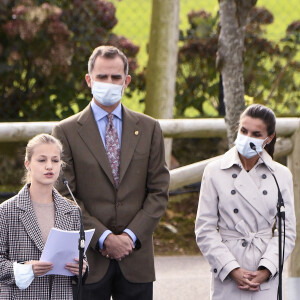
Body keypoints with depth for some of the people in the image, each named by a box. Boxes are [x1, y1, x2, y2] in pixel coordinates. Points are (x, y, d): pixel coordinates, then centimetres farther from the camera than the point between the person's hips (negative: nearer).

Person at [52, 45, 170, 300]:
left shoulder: (149, 129, 10)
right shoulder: (66, 132, 2)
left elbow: (159, 191, 7)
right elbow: (64, 197, -3)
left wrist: (131, 235, -6)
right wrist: (103, 238, -12)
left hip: (136, 260, 2)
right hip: (88, 260, -2)